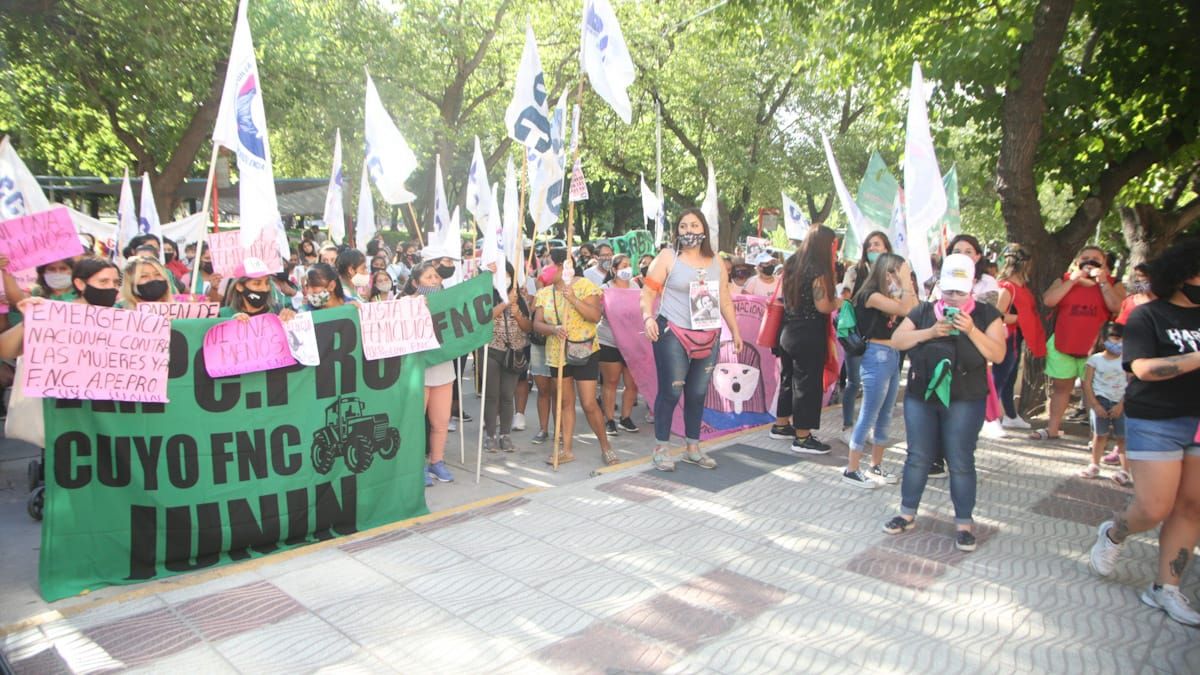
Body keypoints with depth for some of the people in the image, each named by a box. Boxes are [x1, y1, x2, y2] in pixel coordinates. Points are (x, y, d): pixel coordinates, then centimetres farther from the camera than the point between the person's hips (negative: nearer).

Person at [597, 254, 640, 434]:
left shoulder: (635, 287, 11)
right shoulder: (605, 289, -2)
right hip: (609, 342, -4)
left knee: (633, 383, 2)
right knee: (610, 381, 2)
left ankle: (625, 418, 16)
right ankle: (609, 420, 12)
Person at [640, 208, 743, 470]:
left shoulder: (716, 262, 12)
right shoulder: (667, 257, -2)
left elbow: (725, 300, 17)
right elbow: (648, 292, -6)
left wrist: (735, 331, 17)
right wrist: (648, 317, -23)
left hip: (708, 337, 5)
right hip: (673, 335, -5)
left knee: (698, 394, 10)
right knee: (671, 392, -3)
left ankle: (693, 448, 23)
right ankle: (660, 449, 10)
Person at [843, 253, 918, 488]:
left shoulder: (890, 296, 14)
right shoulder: (871, 294, -13)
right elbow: (906, 310, -23)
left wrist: (908, 285, 5)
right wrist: (905, 282, -13)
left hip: (892, 356, 9)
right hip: (877, 356, -9)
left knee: (885, 416, 13)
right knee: (869, 416, -4)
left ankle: (875, 466, 24)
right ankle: (852, 470, 3)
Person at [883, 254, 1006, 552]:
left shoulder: (986, 314, 1)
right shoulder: (924, 311, 7)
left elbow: (998, 354, -7)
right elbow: (896, 340, -2)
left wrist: (971, 330, -20)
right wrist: (930, 332, -15)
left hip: (964, 401, -2)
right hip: (920, 396, 2)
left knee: (961, 462, 3)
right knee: (917, 457, 9)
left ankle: (964, 523, 16)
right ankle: (907, 513, 22)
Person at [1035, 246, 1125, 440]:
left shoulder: (1113, 285, 4)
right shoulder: (1065, 280, 6)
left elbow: (1116, 307, -14)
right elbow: (1048, 301, -11)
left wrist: (1102, 281, -14)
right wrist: (1073, 280, -12)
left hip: (1094, 348, -2)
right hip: (1062, 345, 2)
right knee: (1060, 387, 12)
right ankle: (1053, 429, 22)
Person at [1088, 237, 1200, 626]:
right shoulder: (1148, 316, -6)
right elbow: (1143, 367, -18)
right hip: (1156, 422, -5)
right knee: (1155, 509, -5)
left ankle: (1165, 589, 17)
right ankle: (1113, 534, 27)